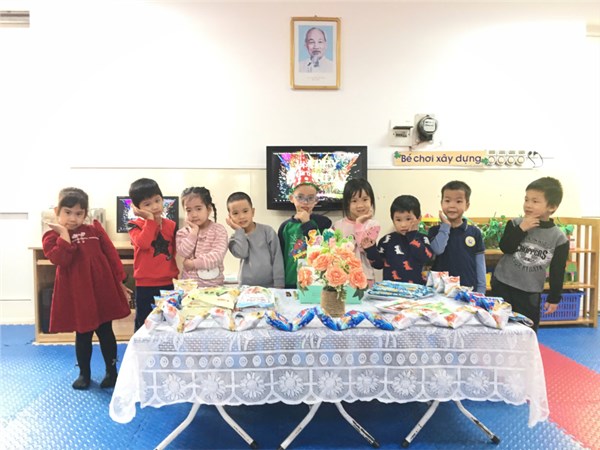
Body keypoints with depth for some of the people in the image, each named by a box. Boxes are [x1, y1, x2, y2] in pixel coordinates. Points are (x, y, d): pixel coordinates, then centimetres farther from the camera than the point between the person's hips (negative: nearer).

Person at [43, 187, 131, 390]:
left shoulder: (95, 230, 3)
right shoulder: (52, 237, -2)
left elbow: (111, 255, 5)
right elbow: (61, 260, -21)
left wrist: (120, 281, 3)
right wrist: (64, 234, -20)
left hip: (103, 290, 1)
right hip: (76, 294, -1)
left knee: (105, 333, 10)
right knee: (82, 335, 11)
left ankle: (111, 371, 24)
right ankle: (84, 373, 30)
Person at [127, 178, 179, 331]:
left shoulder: (171, 225, 2)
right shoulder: (134, 225, -7)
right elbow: (144, 243, -27)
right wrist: (151, 219, -21)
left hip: (168, 283, 3)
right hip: (145, 285, -3)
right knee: (144, 324, 11)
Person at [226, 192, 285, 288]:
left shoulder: (267, 231, -2)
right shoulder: (236, 237, 4)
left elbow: (277, 258, -4)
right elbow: (241, 253, -17)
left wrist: (279, 284, -9)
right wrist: (239, 230, -9)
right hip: (246, 287, 1)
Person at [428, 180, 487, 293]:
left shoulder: (475, 232, 3)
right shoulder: (435, 230, 1)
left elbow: (480, 264, 5)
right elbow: (437, 250, -19)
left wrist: (481, 290, 2)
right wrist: (445, 225, -11)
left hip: (469, 289, 1)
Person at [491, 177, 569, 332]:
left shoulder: (559, 237, -6)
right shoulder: (515, 224, -5)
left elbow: (558, 271, -2)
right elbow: (505, 248, -16)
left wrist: (554, 298, 0)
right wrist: (521, 229, -23)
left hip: (531, 293, 0)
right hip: (503, 285, 0)